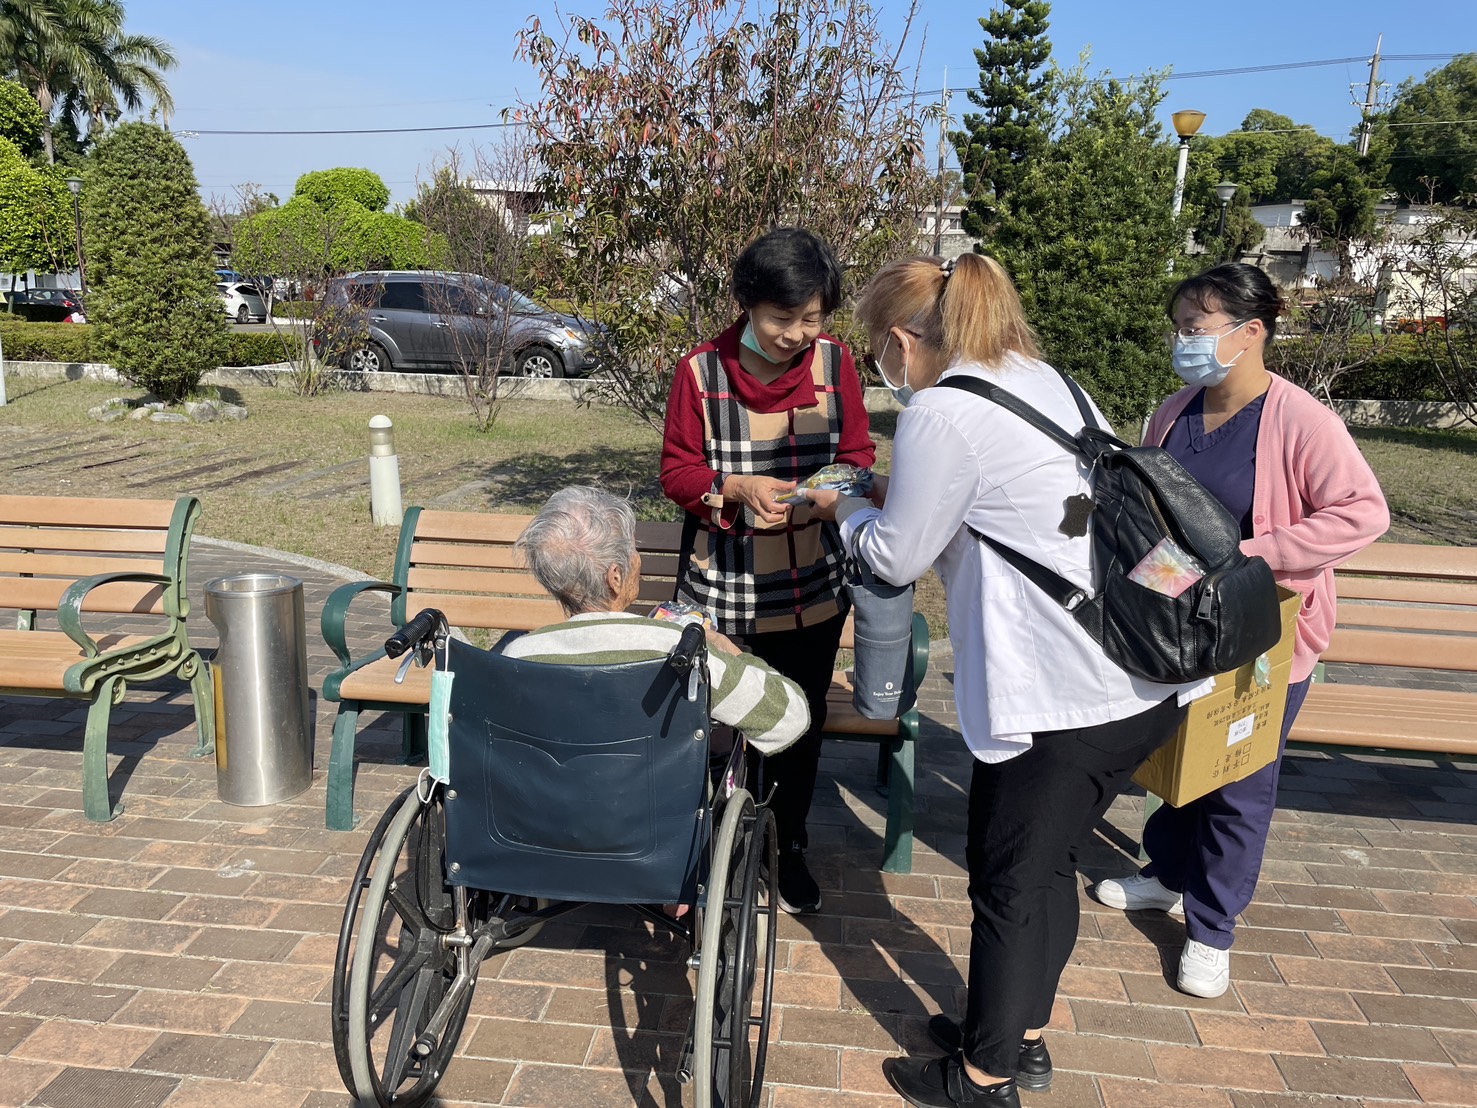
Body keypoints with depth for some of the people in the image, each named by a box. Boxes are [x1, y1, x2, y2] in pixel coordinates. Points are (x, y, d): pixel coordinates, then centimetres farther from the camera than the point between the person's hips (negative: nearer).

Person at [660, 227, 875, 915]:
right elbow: (676, 471, -5)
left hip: (814, 591, 3)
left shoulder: (835, 363, -3)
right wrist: (737, 489, -25)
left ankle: (789, 849, 40)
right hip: (725, 593, -2)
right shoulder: (701, 370, -10)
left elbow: (858, 455, 4)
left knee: (802, 725, 17)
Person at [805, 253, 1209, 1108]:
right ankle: (1023, 1038, 41)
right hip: (1149, 677, 9)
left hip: (1066, 691, -9)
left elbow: (899, 559, -5)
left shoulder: (943, 412, -14)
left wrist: (848, 510, 14)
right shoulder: (1046, 379, 12)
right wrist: (900, 497, 18)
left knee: (1009, 881, 10)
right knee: (1048, 865, 22)